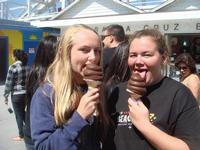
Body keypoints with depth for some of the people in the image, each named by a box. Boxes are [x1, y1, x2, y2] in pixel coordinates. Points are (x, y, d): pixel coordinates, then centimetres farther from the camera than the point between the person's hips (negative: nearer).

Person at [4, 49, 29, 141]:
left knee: (18, 115, 6)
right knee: (23, 112, 22)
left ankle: (21, 135, 15)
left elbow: (9, 83, -11)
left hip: (16, 94, -6)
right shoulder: (27, 66, 5)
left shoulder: (13, 67, -13)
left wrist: (6, 96, -4)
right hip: (26, 93, 6)